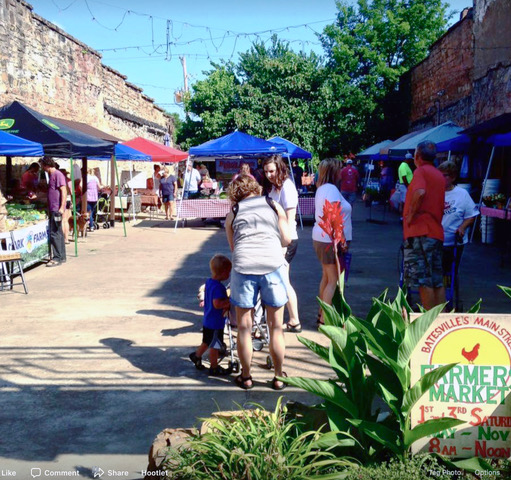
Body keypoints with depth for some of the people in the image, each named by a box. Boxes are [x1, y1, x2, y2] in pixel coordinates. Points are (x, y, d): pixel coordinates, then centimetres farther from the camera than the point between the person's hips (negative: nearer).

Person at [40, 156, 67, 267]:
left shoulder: (58, 175, -12)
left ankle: (57, 258, -5)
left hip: (57, 209, -10)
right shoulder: (52, 175, 17)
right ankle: (62, 256, 19)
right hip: (53, 209, 10)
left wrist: (62, 208, -24)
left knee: (54, 233, -9)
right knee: (58, 233, 13)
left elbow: (64, 192, -18)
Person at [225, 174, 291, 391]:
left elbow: (232, 246, 15)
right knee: (276, 327, 12)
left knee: (244, 327, 12)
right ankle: (278, 377, 23)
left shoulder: (233, 213, 15)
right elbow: (286, 239, 12)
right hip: (273, 265, 0)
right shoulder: (274, 205, 15)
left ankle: (246, 377, 24)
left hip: (243, 266, 0)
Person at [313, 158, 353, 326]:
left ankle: (322, 313, 26)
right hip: (330, 240, -10)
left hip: (320, 237, 10)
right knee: (333, 280, -5)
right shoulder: (331, 189, -16)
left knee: (326, 277, 17)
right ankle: (324, 319, -4)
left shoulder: (321, 188, 14)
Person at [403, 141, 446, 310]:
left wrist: (410, 215, -15)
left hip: (420, 232, -8)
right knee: (437, 282, 12)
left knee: (423, 280, -5)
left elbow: (419, 193, -26)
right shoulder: (439, 175, 19)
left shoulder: (421, 171, -6)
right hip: (436, 232, 8)